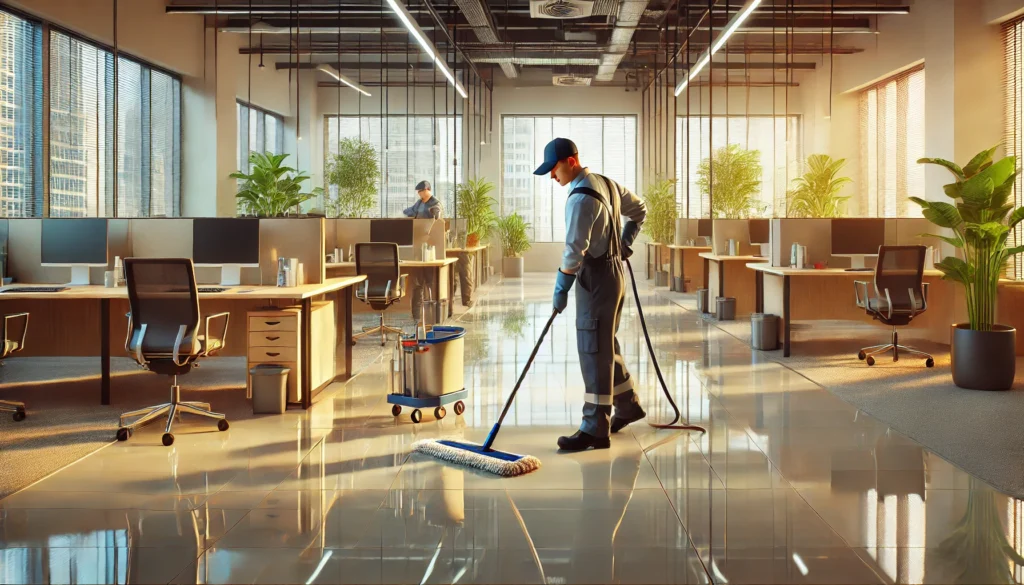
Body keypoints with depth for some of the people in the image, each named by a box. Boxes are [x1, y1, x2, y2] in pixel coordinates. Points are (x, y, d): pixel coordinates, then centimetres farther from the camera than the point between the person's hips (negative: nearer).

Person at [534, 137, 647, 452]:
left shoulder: (581, 198, -20)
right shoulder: (607, 184, 10)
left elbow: (574, 251, -23)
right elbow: (639, 208, 23)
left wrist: (560, 290, -17)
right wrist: (625, 242, 22)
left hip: (596, 278, -10)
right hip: (612, 272, 10)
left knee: (593, 351, -7)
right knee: (607, 346, 19)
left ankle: (595, 429, -4)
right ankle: (627, 406, 31)